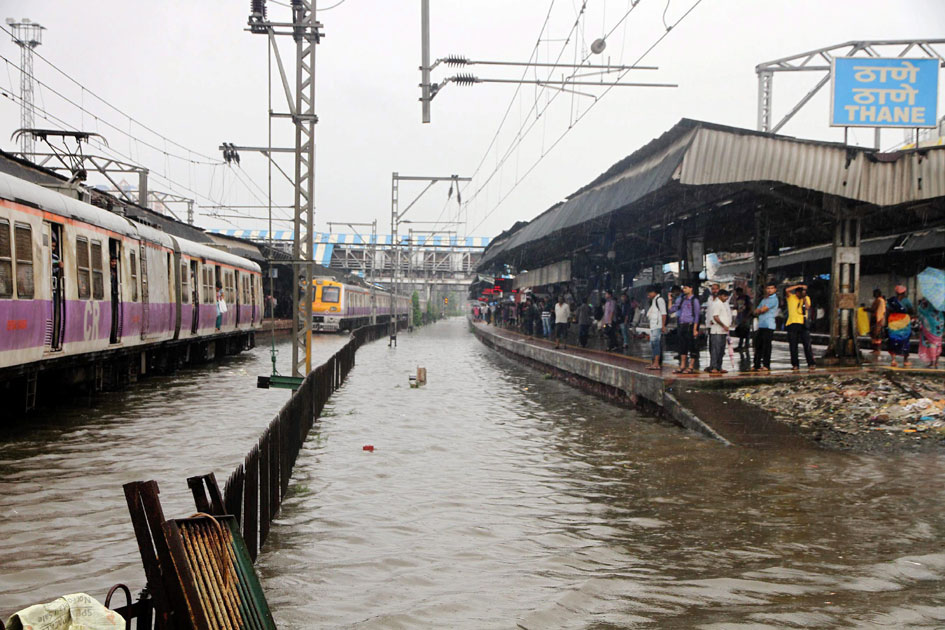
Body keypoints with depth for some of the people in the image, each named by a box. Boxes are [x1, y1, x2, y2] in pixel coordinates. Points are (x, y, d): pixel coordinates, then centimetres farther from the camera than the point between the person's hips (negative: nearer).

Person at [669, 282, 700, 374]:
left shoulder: (694, 300, -4)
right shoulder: (681, 299, 14)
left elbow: (696, 315, -8)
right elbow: (671, 310, 17)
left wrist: (695, 329, -13)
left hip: (690, 325, -6)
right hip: (682, 325, 6)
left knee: (692, 347, -2)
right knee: (682, 347, 8)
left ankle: (690, 367, 1)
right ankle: (682, 367, 13)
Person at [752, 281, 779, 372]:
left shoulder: (774, 299, -5)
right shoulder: (764, 299, 22)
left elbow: (763, 309, -13)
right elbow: (756, 312, 19)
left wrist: (759, 310, 8)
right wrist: (760, 310, -1)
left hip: (768, 325, -8)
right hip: (761, 325, 8)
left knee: (766, 346, -7)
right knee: (758, 345, 8)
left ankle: (766, 365, -4)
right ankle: (756, 365, 13)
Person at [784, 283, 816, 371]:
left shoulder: (807, 298, 13)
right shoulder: (791, 297, 8)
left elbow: (807, 307, -3)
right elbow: (787, 290, -13)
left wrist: (804, 297, -9)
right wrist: (799, 285, -12)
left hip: (803, 324, 1)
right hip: (792, 323, 0)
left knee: (807, 344, -6)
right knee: (793, 345, 0)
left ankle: (811, 363, -3)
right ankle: (795, 364, 6)